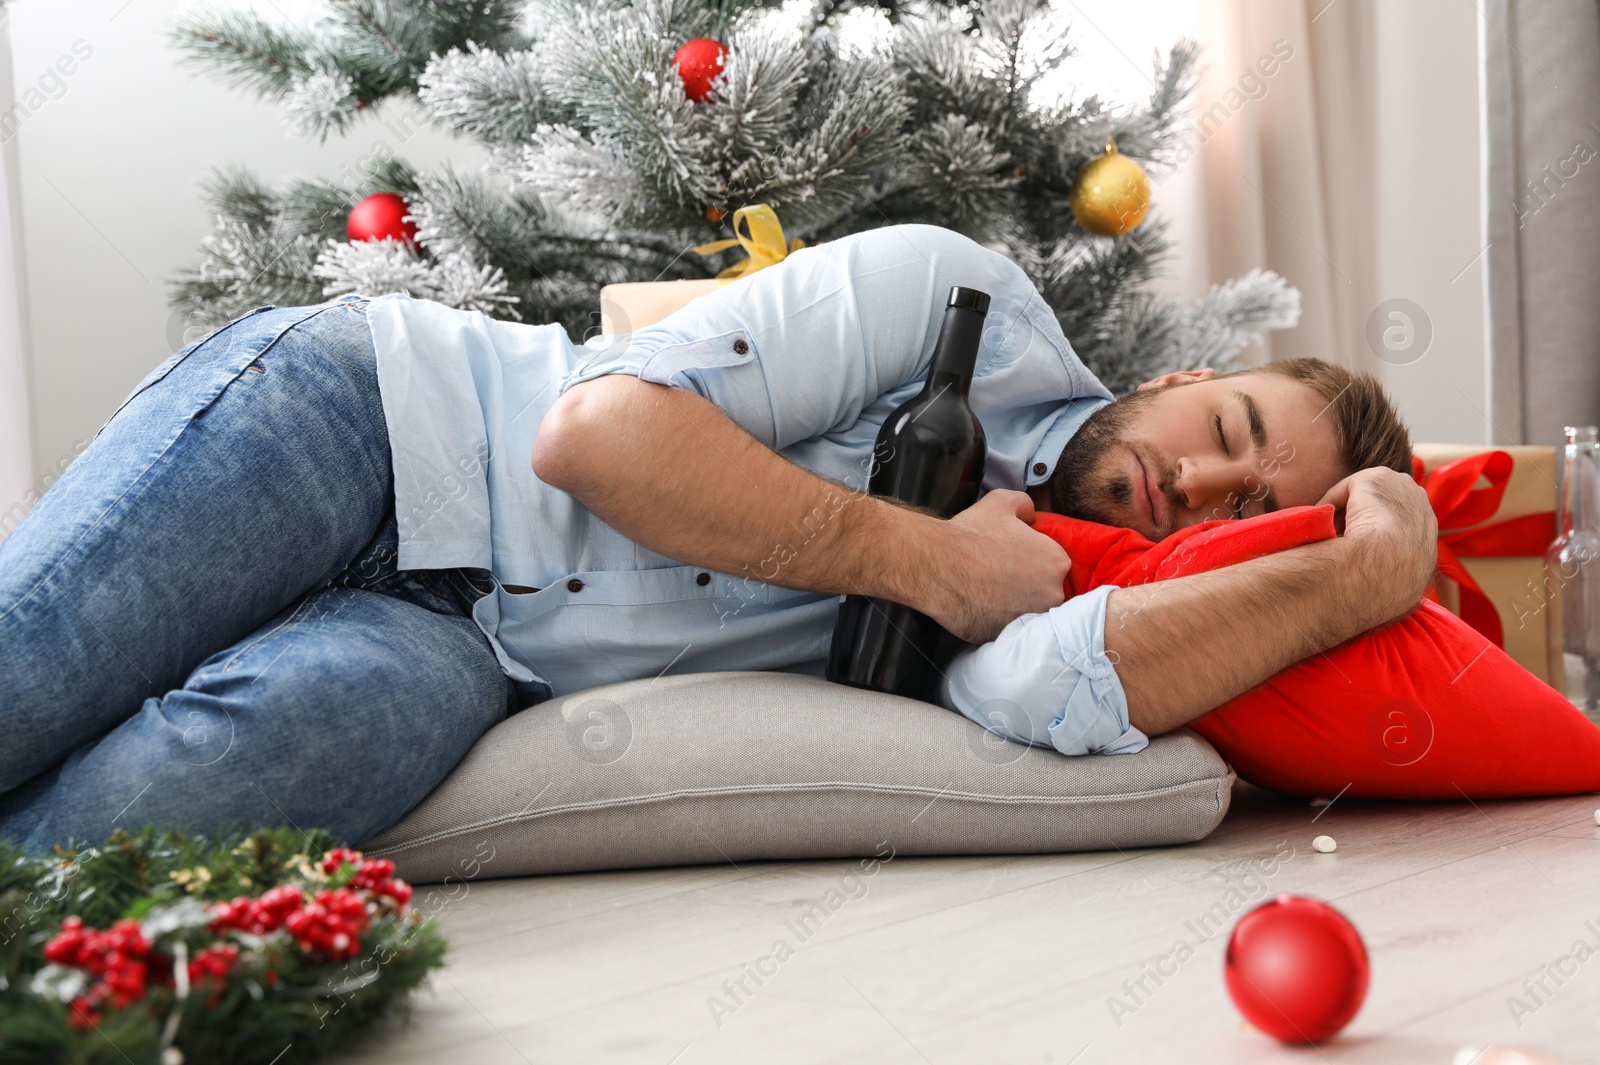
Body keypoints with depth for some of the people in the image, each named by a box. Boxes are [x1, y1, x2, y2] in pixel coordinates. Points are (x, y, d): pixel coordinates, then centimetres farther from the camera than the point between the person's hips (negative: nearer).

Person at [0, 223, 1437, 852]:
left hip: (455, 652, 2)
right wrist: (931, 560, -17)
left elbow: (1052, 691, -26)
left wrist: (1365, 568, -22)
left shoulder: (1068, 596, 2)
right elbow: (598, 427, -18)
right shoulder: (962, 298, -9)